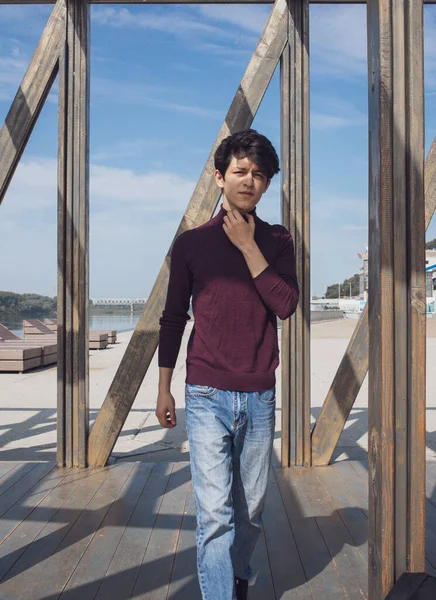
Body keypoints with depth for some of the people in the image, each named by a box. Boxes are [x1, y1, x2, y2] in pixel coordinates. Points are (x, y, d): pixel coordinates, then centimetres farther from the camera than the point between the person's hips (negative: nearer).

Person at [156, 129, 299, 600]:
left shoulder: (277, 242, 7)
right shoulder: (191, 242, 3)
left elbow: (286, 305, -9)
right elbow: (172, 318, 7)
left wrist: (248, 246, -11)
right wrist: (163, 387, 6)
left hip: (260, 396, 2)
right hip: (207, 396, -2)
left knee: (250, 507, 14)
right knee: (214, 512, -6)